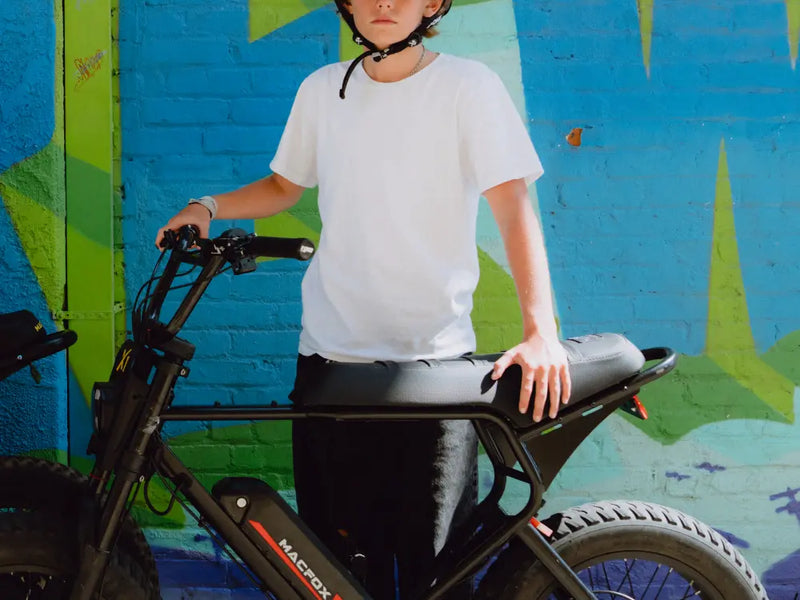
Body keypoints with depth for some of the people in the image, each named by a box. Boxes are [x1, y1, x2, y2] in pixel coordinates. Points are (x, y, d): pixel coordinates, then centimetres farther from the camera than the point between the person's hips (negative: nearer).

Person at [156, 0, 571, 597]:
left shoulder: (468, 86, -5)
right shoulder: (322, 90, 7)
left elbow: (514, 208, -13)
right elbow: (285, 185, 22)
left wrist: (541, 330, -25)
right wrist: (209, 207, 4)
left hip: (434, 361, -3)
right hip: (330, 351, 4)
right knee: (336, 552, 9)